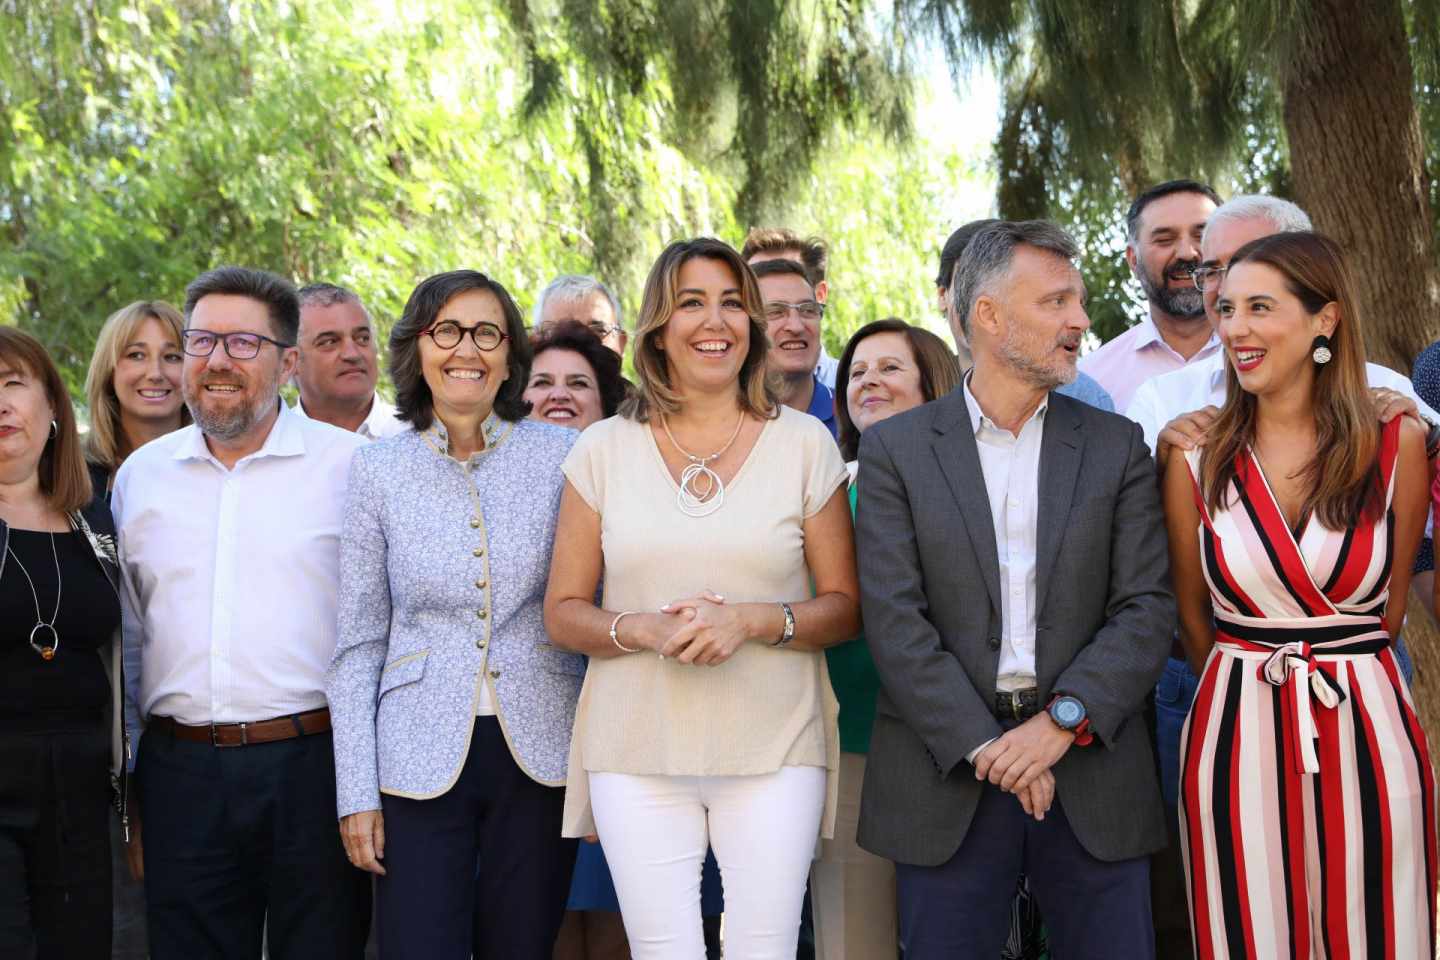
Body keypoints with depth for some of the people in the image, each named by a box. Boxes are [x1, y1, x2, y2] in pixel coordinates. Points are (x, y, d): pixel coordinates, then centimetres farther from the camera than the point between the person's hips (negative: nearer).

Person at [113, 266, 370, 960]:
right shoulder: (140, 474, 11)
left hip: (315, 765, -3)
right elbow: (127, 633, 19)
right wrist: (130, 771, 18)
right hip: (180, 771, 3)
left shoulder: (351, 465, -1)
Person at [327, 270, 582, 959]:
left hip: (539, 754, 0)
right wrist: (356, 792, -1)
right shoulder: (378, 471, 2)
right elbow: (357, 643, 4)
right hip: (422, 762, 0)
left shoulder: (561, 456, 1)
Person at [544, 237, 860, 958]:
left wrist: (751, 621, -12)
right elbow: (562, 613, 8)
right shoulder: (604, 450, 6)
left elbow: (845, 607, 6)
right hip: (638, 753, 0)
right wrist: (643, 629, -12)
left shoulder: (805, 444, 5)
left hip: (774, 752, 0)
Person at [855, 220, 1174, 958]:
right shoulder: (896, 449, 2)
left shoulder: (1116, 447, 7)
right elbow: (894, 619, -6)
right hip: (948, 773, -1)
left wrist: (1064, 719, -14)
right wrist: (986, 746, -13)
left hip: (1093, 772, 1)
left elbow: (1146, 607, 0)